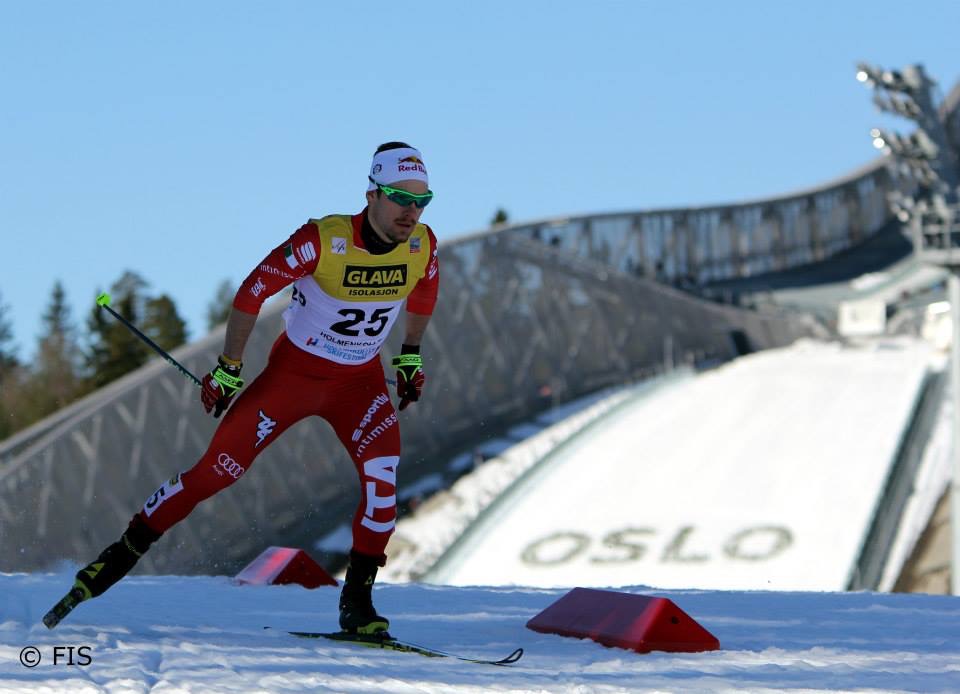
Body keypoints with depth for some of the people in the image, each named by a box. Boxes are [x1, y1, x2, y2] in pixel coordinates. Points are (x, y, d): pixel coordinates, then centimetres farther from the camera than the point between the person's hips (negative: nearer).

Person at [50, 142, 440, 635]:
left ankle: (357, 600, -14)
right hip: (294, 370, -3)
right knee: (219, 468, -5)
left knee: (382, 469, -23)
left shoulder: (422, 246, -13)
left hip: (360, 381, 3)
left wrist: (411, 356, 17)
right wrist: (228, 370, -11)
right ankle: (124, 553, 11)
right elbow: (251, 293, -16)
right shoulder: (322, 241, -26)